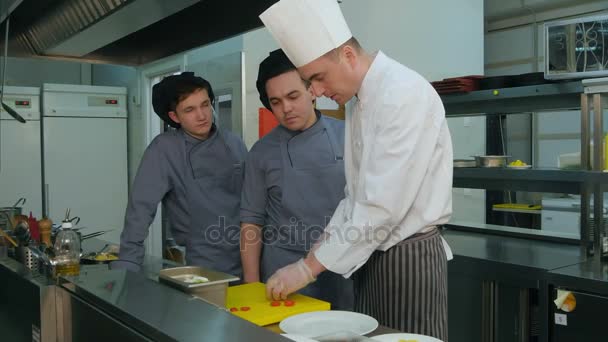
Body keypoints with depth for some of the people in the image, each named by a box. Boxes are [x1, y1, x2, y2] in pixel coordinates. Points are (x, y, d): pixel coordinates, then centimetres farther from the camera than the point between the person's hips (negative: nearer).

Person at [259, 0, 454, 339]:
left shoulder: (405, 94, -20)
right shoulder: (363, 101, 10)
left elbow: (383, 205, -25)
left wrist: (309, 267, -19)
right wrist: (321, 247, 5)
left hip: (408, 259, -8)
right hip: (373, 256, 9)